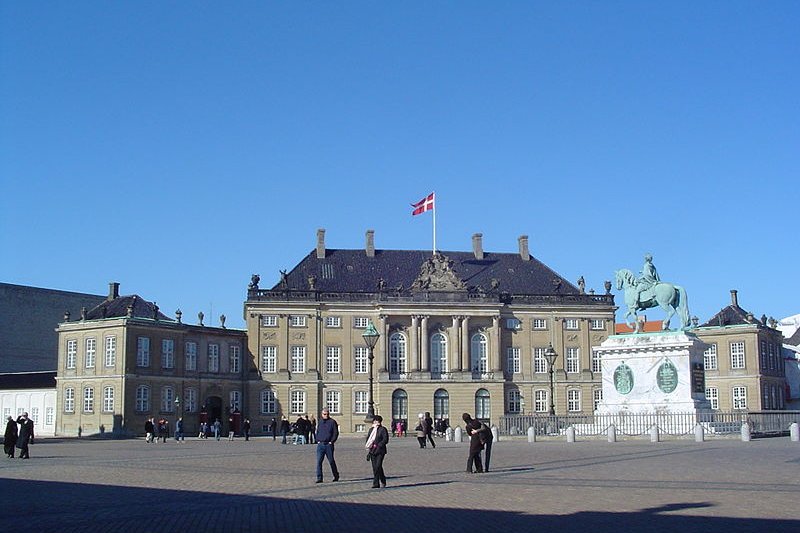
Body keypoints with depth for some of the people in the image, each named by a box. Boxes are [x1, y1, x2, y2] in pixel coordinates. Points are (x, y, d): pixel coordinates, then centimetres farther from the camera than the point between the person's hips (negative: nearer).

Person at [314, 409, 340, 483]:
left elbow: (336, 433, -2)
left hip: (329, 444, -3)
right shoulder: (319, 422, 12)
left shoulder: (332, 422, 0)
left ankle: (336, 476, 23)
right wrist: (318, 440, 6)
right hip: (320, 444, 3)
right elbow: (317, 432, 20)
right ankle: (319, 478, -3)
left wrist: (332, 441, -9)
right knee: (319, 461, -6)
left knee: (331, 461, 6)